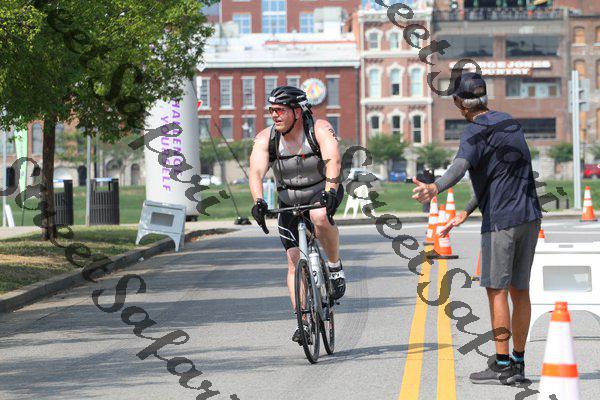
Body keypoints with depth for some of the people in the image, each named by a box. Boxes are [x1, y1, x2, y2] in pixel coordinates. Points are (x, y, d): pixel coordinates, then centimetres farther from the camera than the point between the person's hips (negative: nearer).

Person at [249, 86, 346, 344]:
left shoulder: (320, 129, -21)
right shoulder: (266, 138, -14)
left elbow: (333, 159, -37)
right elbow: (256, 171, -27)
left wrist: (329, 190, -54)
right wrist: (258, 202, -45)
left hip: (323, 192, -3)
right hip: (290, 201, 3)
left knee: (320, 216, -38)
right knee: (294, 261, -5)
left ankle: (335, 267, -14)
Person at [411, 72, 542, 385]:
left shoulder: (476, 131, -10)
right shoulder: (509, 123, 18)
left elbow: (460, 166, -30)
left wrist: (434, 189, -47)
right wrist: (465, 213, 28)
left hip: (501, 219, -8)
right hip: (530, 217, 8)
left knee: (496, 289, -3)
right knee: (519, 290, 11)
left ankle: (502, 365, -5)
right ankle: (518, 363, 14)